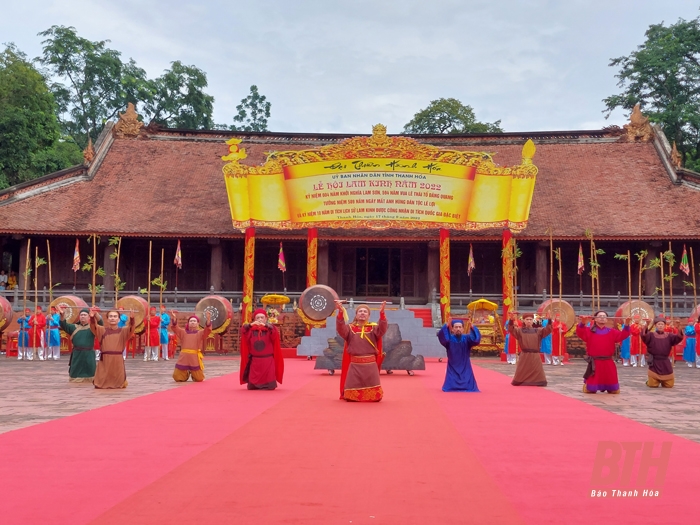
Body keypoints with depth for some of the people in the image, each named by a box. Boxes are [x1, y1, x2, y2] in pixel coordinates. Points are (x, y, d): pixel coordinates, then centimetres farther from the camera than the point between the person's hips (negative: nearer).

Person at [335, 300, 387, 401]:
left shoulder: (373, 328, 7)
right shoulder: (350, 328, 5)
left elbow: (382, 329, -13)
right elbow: (341, 328, -14)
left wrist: (382, 313, -28)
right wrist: (341, 312, -30)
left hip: (371, 364, 1)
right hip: (354, 364, 0)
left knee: (374, 396, 3)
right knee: (351, 396, -1)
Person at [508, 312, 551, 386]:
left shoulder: (538, 331, 9)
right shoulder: (520, 331, 4)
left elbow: (548, 330, 0)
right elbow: (511, 330, -11)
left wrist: (549, 320, -15)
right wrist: (511, 320, -28)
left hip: (535, 355, 1)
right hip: (524, 355, -1)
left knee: (537, 372, 1)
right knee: (522, 373, 4)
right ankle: (519, 382, 15)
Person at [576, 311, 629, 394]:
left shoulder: (612, 332, 9)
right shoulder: (589, 331, 1)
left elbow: (622, 335, -4)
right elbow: (580, 333, -16)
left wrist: (626, 325, -21)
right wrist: (582, 323, -35)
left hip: (608, 363, 2)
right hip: (594, 363, -2)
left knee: (615, 391, 9)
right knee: (589, 390, 2)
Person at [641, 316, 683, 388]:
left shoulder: (669, 335, 5)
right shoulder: (651, 335, -2)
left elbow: (679, 337, -12)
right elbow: (644, 336, -23)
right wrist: (646, 326, -38)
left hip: (665, 362, 2)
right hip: (654, 362, -2)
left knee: (669, 385, 6)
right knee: (652, 385, -1)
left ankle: (662, 380, 39)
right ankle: (650, 379, 34)